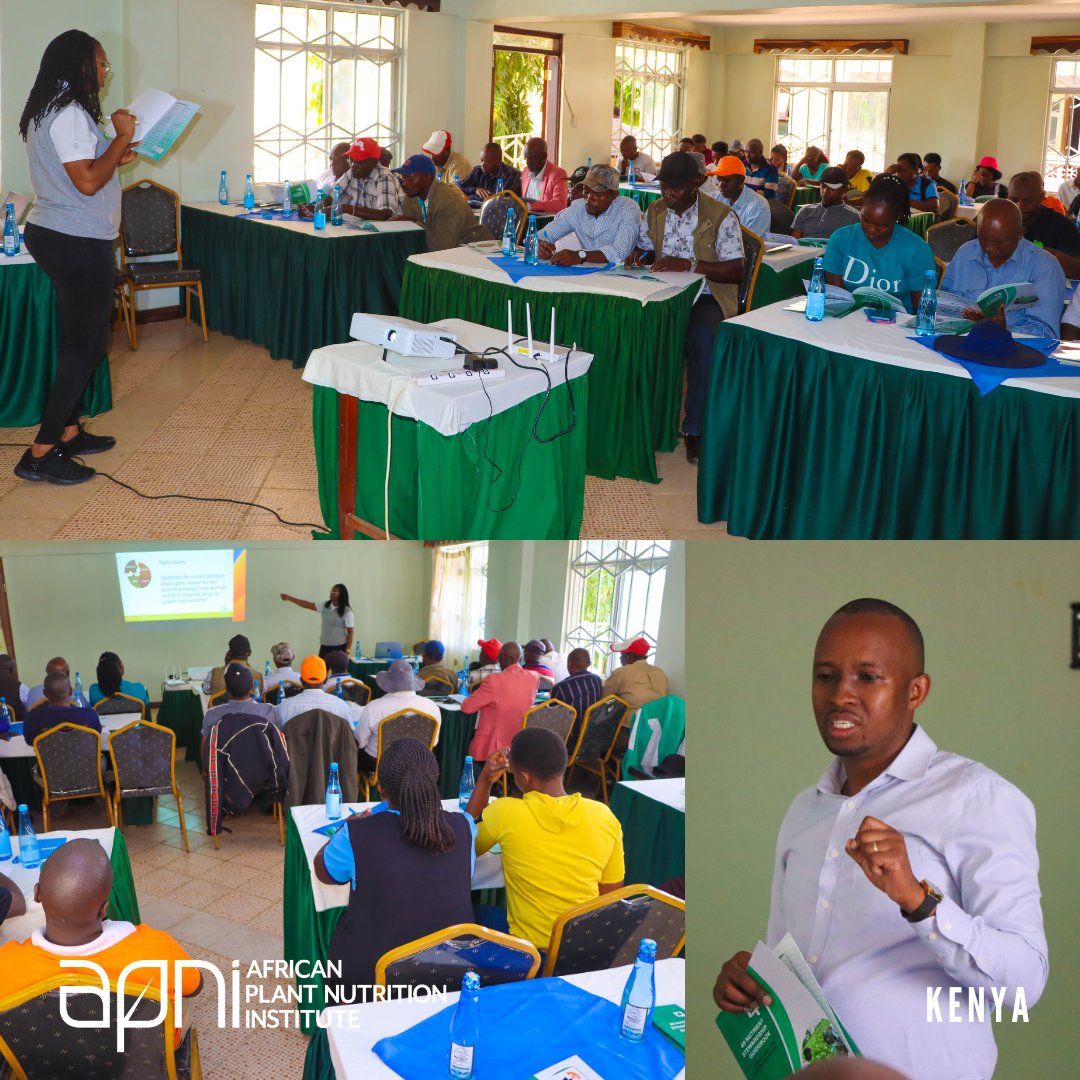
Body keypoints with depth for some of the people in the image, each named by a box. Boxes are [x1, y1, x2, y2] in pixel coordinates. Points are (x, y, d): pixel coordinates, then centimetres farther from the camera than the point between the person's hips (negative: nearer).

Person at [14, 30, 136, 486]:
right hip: (77, 243, -10)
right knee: (87, 344, -6)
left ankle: (67, 431, 24)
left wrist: (115, 158, 15)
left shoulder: (46, 111, 14)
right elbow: (88, 182, -24)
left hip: (53, 236, 10)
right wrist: (122, 137, -15)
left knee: (77, 340, 17)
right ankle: (42, 452, -5)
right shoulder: (70, 114, -18)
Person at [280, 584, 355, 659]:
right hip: (324, 646, 6)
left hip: (339, 648, -6)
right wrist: (289, 598, 7)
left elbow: (350, 632, -12)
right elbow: (309, 605, 10)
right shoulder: (325, 606, 5)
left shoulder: (347, 611, -12)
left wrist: (347, 651, -16)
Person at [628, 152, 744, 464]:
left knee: (703, 337, -37)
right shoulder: (655, 211, 11)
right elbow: (643, 249, 22)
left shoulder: (720, 215, -6)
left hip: (706, 296, -4)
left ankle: (695, 429, -26)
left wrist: (690, 265, -22)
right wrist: (637, 259, -4)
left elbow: (737, 270, -11)